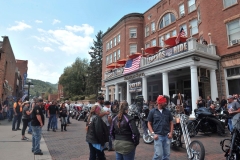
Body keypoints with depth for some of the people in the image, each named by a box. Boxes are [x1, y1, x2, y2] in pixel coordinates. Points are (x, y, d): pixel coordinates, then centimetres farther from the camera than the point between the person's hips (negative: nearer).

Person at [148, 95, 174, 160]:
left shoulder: (167, 112, 6)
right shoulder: (152, 112, -2)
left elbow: (171, 123, 13)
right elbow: (149, 124, 1)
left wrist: (171, 132, 1)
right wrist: (153, 134, -9)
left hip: (167, 136, 4)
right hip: (158, 136, -3)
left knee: (167, 155, 10)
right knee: (158, 154, -7)